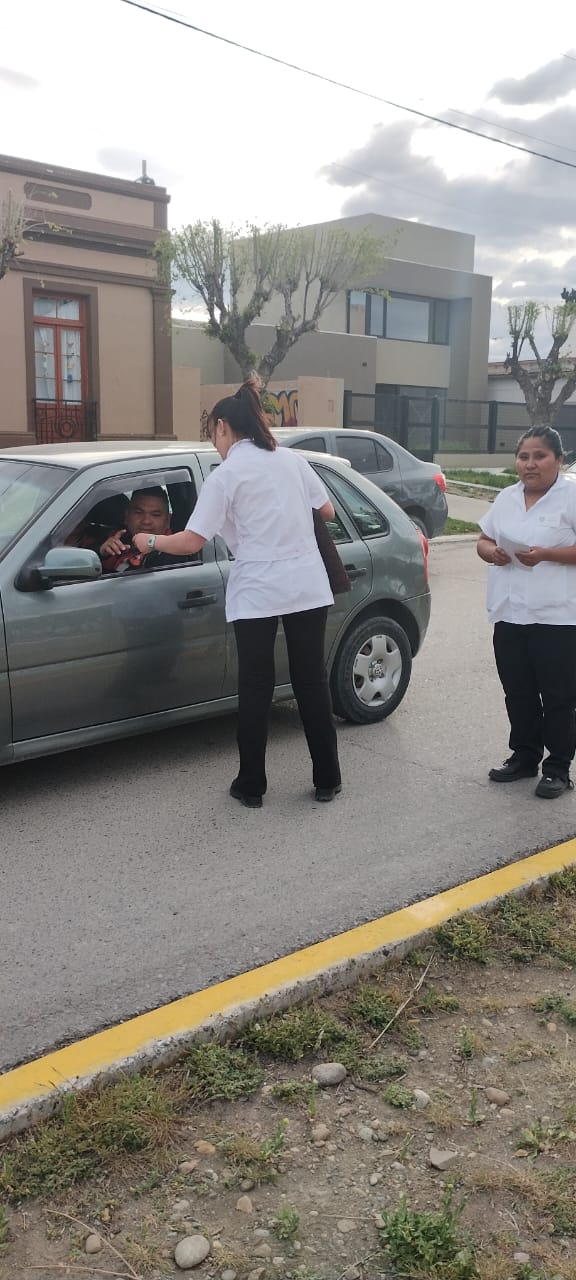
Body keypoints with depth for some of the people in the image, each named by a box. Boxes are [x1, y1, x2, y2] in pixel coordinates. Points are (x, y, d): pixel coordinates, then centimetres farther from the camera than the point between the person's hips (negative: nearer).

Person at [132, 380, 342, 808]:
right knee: (312, 682, 11)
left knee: (255, 689, 7)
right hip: (308, 588, 4)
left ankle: (251, 786, 16)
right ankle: (328, 780, 18)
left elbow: (191, 542, -8)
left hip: (257, 594, -4)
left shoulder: (225, 475, -5)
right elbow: (327, 512, 17)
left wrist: (150, 541, 10)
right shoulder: (294, 460, 8)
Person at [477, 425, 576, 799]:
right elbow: (483, 540, 17)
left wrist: (546, 554, -23)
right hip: (510, 614, 6)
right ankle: (524, 756, 28)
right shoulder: (507, 498, 13)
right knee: (518, 692, 14)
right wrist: (492, 552, -5)